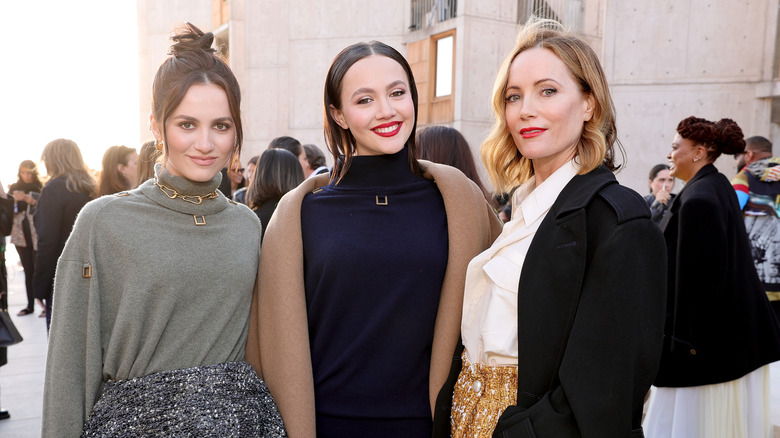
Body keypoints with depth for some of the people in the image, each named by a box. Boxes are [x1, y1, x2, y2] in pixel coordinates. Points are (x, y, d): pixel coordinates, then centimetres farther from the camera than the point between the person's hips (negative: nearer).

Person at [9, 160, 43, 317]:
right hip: (21, 234, 4)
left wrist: (29, 199, -21)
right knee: (28, 271, 8)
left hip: (37, 235, -4)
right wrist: (14, 200, -13)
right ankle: (30, 305, 14)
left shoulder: (41, 188, -2)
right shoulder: (14, 188, 10)